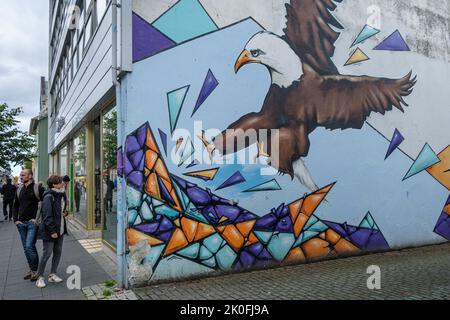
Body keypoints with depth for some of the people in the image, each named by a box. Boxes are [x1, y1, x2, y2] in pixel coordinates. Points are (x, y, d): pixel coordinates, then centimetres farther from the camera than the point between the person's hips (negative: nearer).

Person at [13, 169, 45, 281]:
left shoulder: (38, 188, -7)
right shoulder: (19, 190, 12)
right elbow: (15, 206, 20)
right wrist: (15, 220, 7)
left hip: (33, 223, -6)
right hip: (21, 223, 6)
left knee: (29, 247, -12)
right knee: (27, 248, 12)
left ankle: (35, 270, 3)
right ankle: (32, 269, 24)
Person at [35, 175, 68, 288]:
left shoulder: (61, 194, 6)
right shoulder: (49, 197, -19)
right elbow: (47, 216, -20)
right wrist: (52, 231, -20)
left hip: (60, 229, 8)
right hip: (49, 231, -8)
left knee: (58, 252, 12)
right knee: (47, 253, 1)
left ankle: (53, 275, 23)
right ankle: (40, 277, 16)